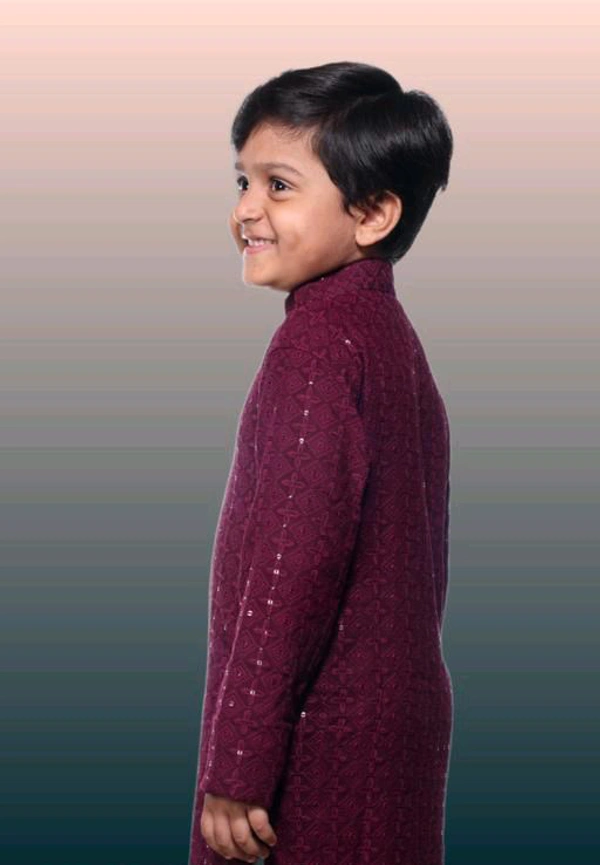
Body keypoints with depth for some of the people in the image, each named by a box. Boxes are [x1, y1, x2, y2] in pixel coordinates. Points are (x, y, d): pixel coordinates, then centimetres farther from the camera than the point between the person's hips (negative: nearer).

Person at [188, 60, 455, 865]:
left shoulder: (319, 344, -17)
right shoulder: (388, 332, 12)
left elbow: (294, 566, -22)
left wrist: (234, 767, -20)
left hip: (321, 738, -9)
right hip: (398, 707, 9)